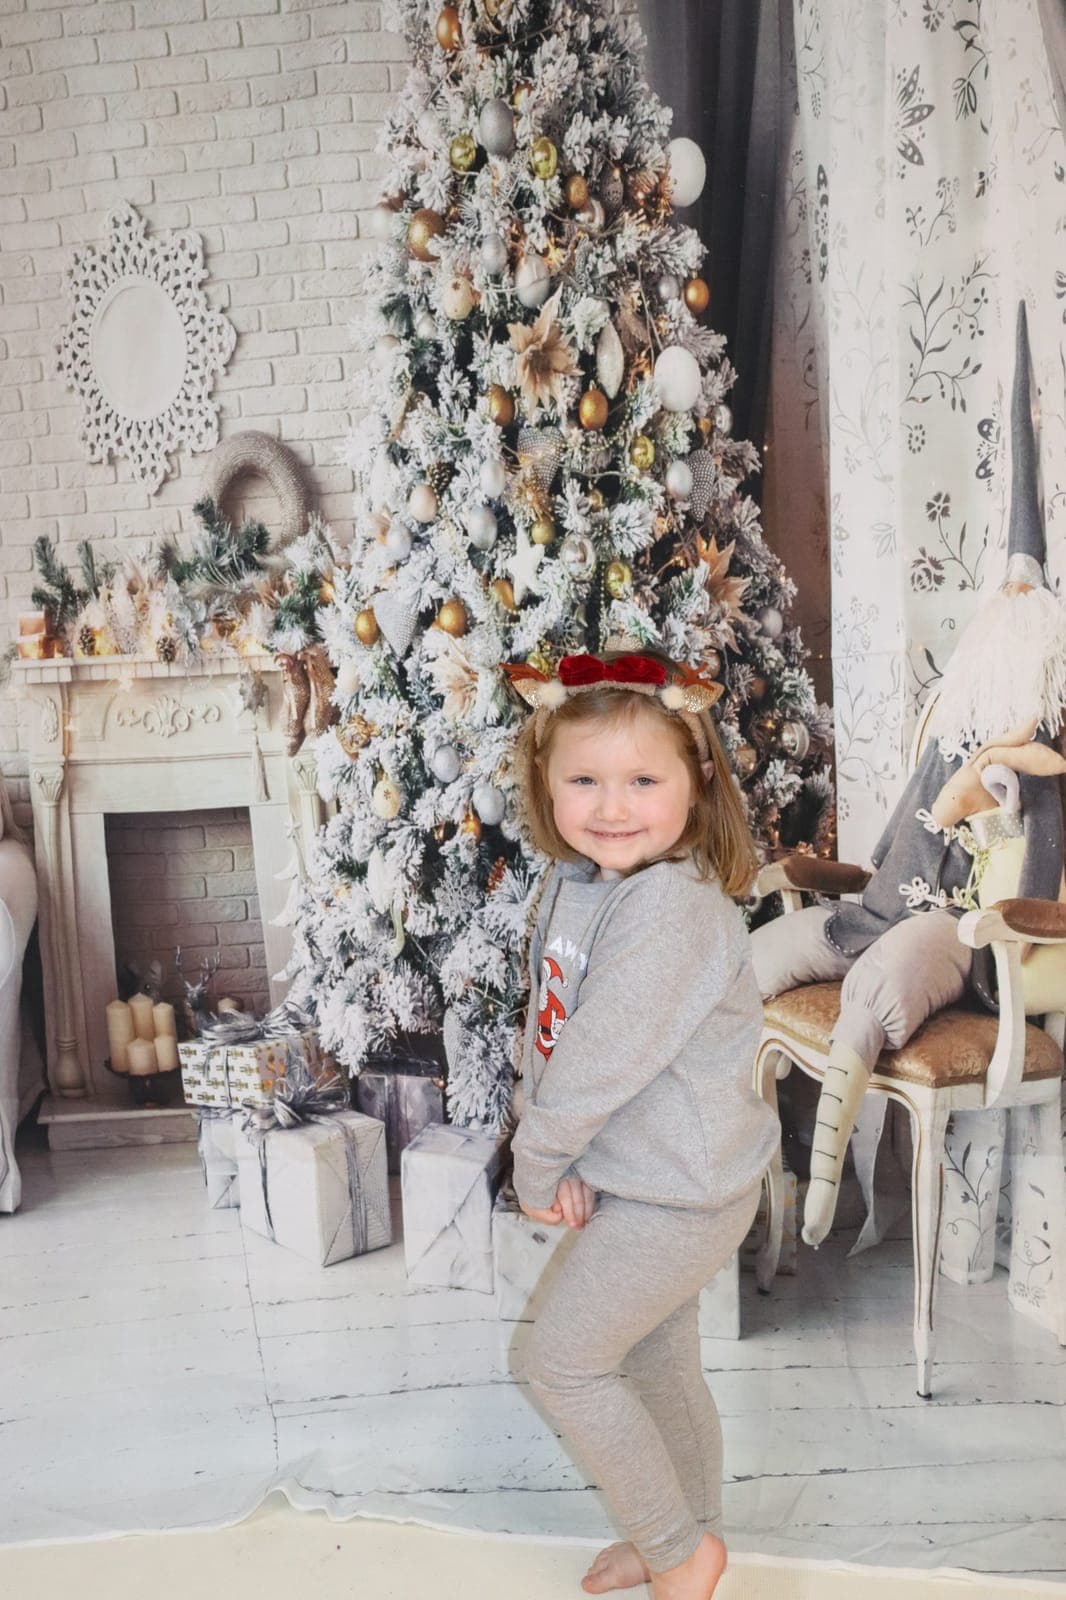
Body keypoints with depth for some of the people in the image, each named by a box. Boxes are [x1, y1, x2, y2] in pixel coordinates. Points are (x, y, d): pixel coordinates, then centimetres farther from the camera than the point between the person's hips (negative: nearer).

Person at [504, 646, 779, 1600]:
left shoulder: (673, 910, -28)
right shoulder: (574, 885, 0)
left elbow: (605, 1056, -27)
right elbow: (548, 1036, 0)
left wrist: (537, 1167, -13)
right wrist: (561, 1159, -11)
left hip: (675, 1191, -8)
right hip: (633, 1179, 8)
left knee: (563, 1360, 2)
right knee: (658, 1366, 22)